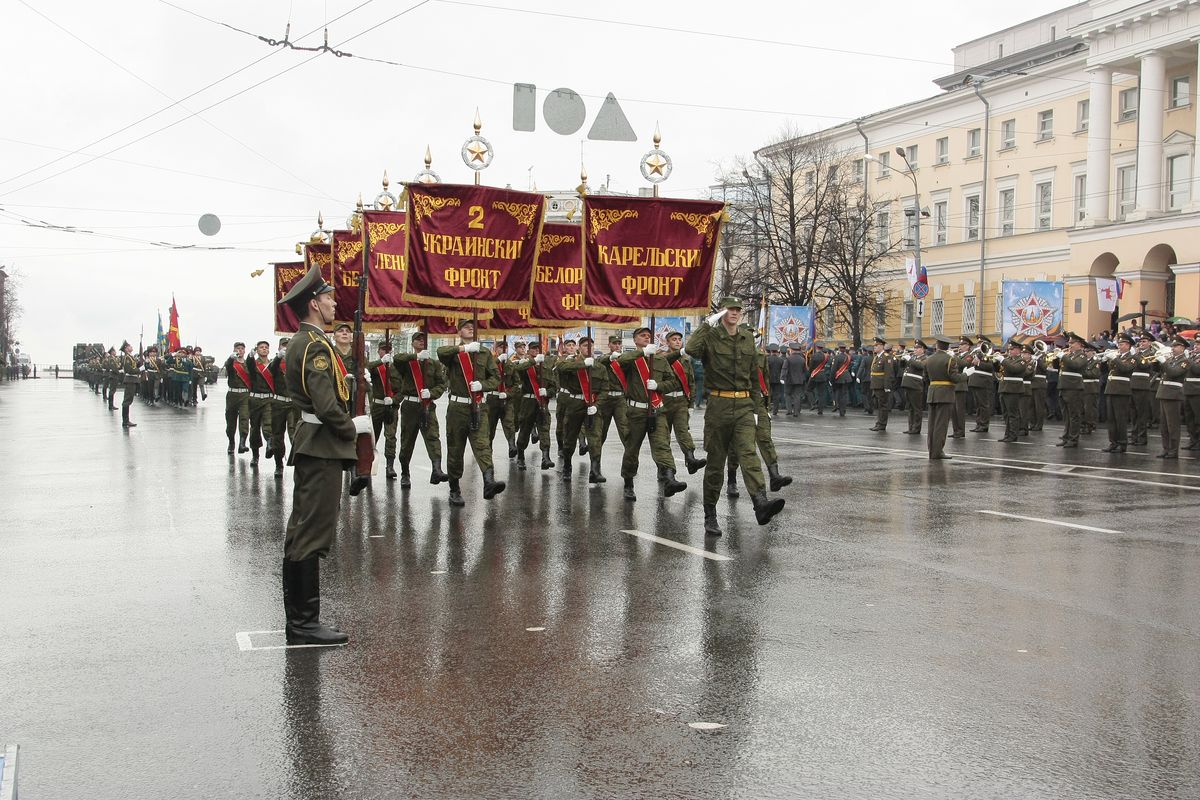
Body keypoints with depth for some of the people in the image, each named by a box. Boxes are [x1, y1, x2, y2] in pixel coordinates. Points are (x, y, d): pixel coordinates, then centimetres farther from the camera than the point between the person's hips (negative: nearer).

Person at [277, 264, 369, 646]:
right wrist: (353, 428, -9)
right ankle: (306, 623, -2)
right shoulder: (315, 345, -16)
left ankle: (297, 620, 19)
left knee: (300, 535, 12)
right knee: (313, 536, -7)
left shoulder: (301, 342, 16)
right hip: (323, 449, -11)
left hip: (309, 447, 11)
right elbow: (326, 405, -23)